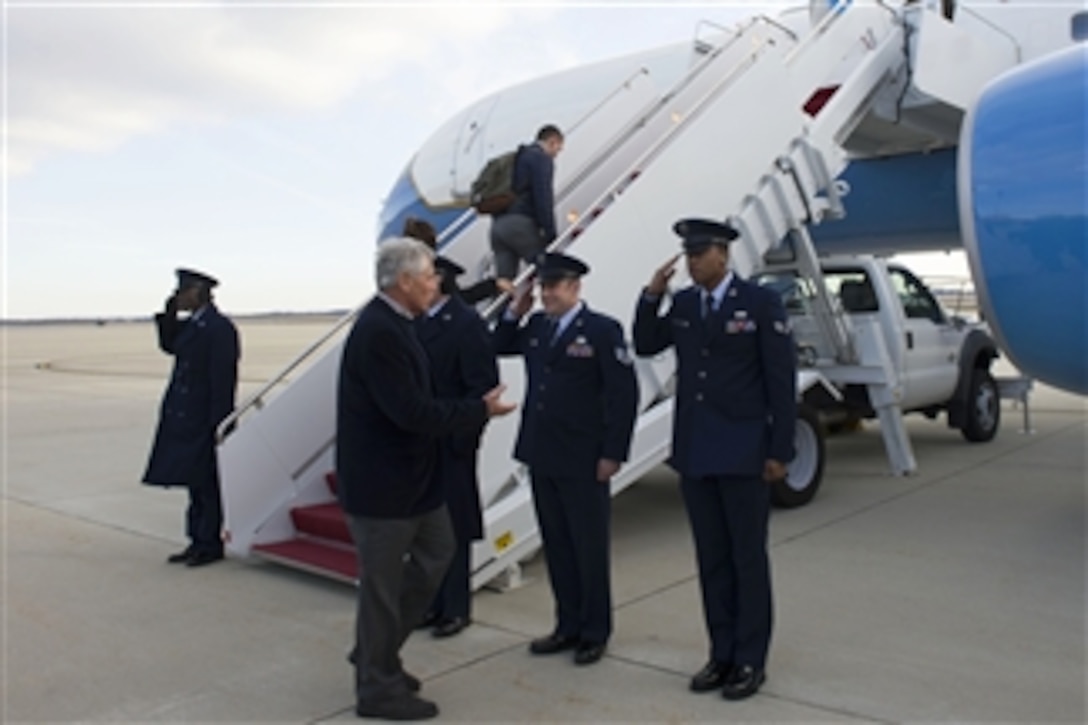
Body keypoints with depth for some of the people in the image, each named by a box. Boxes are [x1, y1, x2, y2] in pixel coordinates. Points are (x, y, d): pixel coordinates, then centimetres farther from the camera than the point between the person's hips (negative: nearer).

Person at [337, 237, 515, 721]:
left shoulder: (392, 324, 7)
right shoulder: (378, 332, -24)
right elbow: (411, 412, -27)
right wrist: (480, 411, -17)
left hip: (409, 473, 10)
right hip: (381, 481, -10)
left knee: (436, 552, 20)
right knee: (382, 583, 5)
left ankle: (376, 652, 34)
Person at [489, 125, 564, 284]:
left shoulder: (517, 158, 26)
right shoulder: (542, 158, -1)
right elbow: (544, 198, -12)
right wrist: (550, 233, -12)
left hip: (498, 224, 8)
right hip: (520, 224, -8)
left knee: (503, 281, 3)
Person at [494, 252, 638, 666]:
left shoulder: (603, 330, -9)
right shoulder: (537, 327, 10)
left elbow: (624, 394, -11)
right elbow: (498, 348, 24)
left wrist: (613, 454, -14)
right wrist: (516, 311, 8)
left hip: (584, 462, -6)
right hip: (542, 457, 6)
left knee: (589, 549, 7)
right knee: (556, 546, 14)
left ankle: (595, 632, 22)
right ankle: (568, 626, 29)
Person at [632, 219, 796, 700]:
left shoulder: (760, 302, -7)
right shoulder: (683, 304, 8)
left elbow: (781, 381, -7)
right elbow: (645, 346, 13)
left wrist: (780, 451, -10)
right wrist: (651, 296, -2)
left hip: (743, 453, -5)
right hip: (694, 453, 5)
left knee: (748, 559, 5)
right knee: (712, 560, 12)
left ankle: (750, 662, 17)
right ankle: (722, 654, 24)